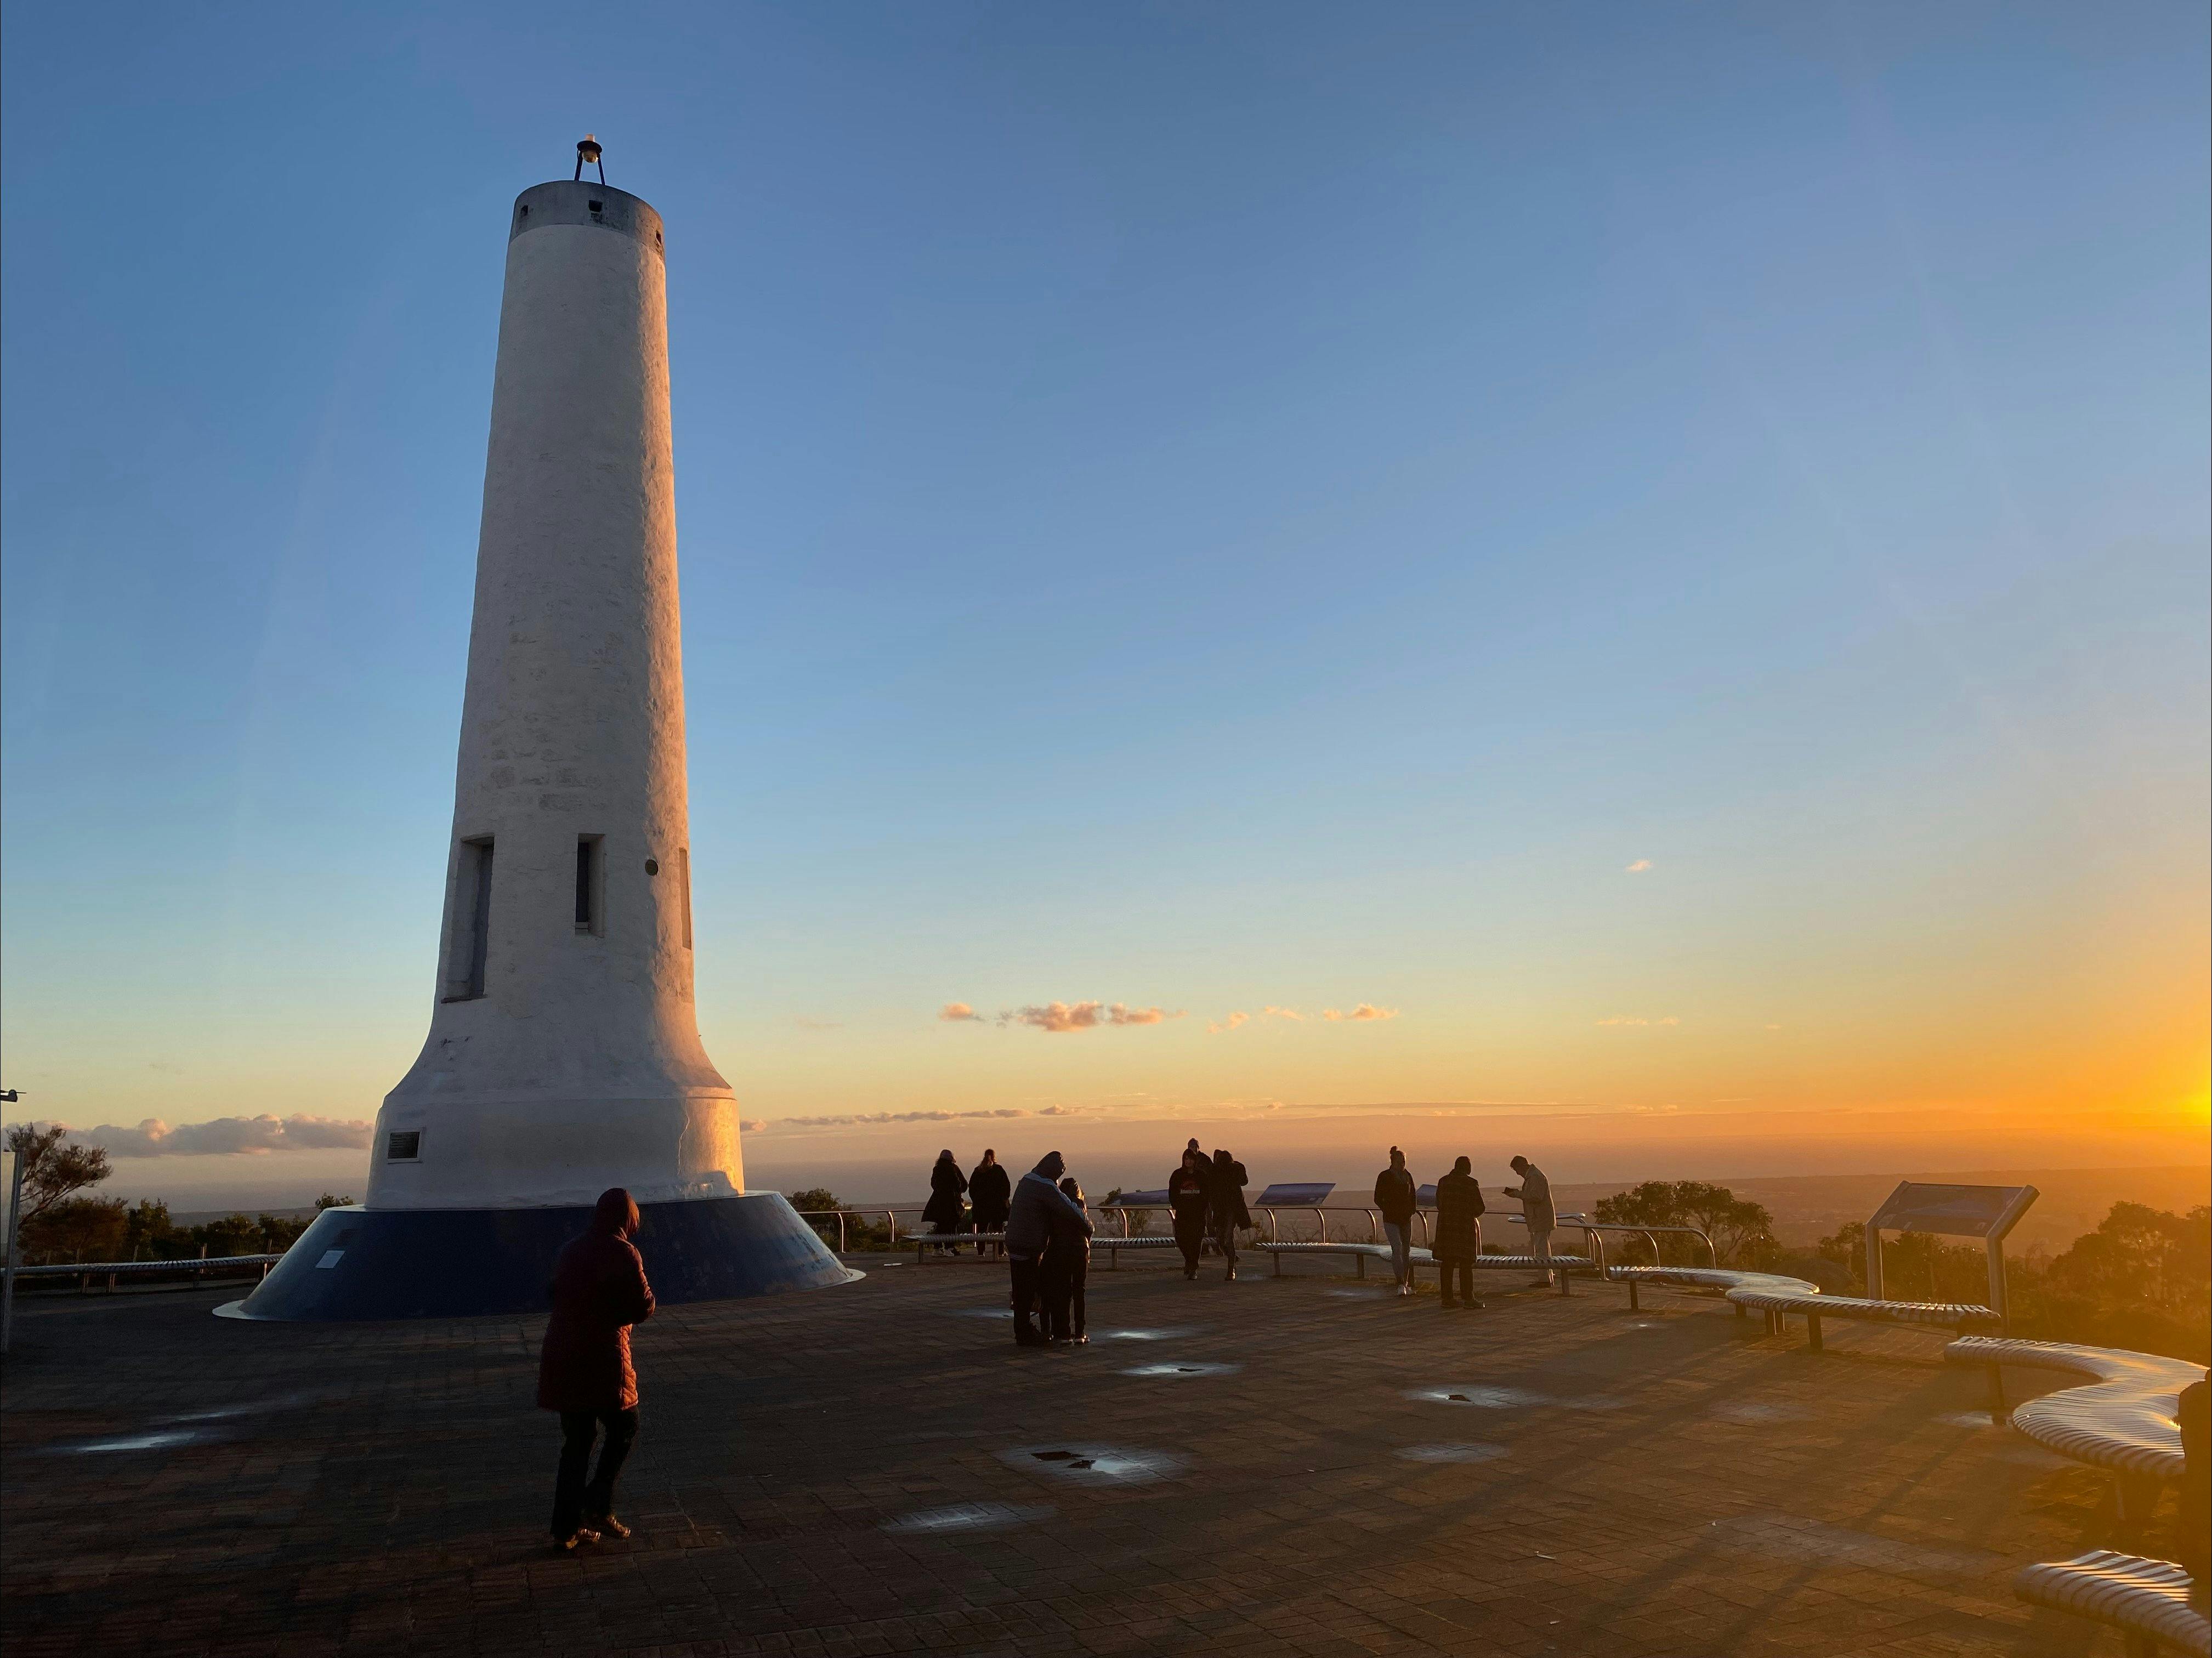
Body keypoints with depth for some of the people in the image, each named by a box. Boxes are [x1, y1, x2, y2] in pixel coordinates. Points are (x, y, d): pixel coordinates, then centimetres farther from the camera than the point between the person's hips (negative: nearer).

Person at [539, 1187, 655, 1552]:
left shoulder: (571, 1251, 9)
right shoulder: (624, 1254, -12)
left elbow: (557, 1297, 18)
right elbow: (644, 1308, -13)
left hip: (562, 1358, 6)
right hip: (603, 1360, -6)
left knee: (577, 1441, 14)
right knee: (624, 1429, 14)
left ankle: (566, 1528, 15)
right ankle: (598, 1506, 4)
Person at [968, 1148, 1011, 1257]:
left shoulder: (978, 1170, 5)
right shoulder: (999, 1169, -3)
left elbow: (971, 1187, 6)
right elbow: (1007, 1185, -4)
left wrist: (975, 1200, 12)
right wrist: (1004, 1198, 5)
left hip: (981, 1204, 2)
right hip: (997, 1204, -2)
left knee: (981, 1228, 5)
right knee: (998, 1227, 4)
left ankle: (980, 1251, 1)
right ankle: (1000, 1251, 1)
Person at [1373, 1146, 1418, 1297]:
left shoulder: (1407, 1176, 7)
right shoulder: (1384, 1177, -7)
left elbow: (1414, 1197, 17)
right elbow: (1378, 1199, -4)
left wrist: (1411, 1211, 3)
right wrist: (1389, 1212, -11)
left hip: (1406, 1220, 5)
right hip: (1391, 1221, -5)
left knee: (1406, 1251, 8)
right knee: (1397, 1249, -17)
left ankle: (1407, 1285, 16)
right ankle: (1401, 1284, -19)